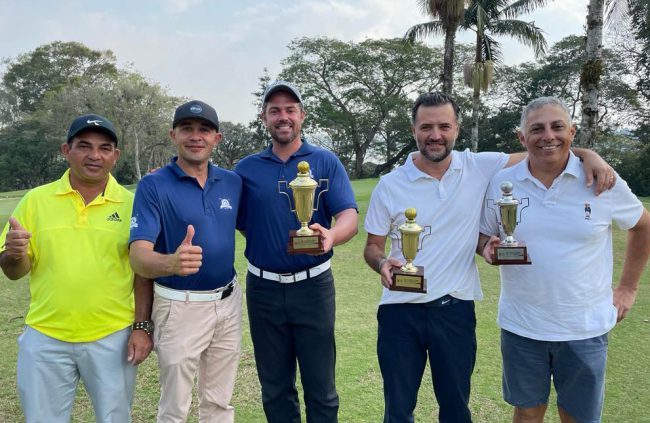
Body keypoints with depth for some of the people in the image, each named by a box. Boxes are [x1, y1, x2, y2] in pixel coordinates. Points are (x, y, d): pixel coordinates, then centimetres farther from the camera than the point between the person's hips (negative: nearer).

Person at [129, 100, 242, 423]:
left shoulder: (233, 182, 1)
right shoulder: (153, 185, -12)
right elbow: (139, 256, -23)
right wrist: (171, 263, -43)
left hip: (228, 302, 4)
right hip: (180, 307, -4)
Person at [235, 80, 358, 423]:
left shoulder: (326, 162, -1)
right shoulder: (246, 168, 5)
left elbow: (349, 217, -12)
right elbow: (236, 224, 8)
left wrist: (331, 236, -34)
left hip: (312, 285, -2)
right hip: (263, 288, 2)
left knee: (320, 387, 8)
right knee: (274, 388, 16)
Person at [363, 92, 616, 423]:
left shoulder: (480, 167, -3)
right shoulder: (389, 185, -4)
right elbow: (372, 246, 2)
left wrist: (588, 154, -16)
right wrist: (382, 263, -20)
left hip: (454, 309, 1)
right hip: (400, 311, 0)